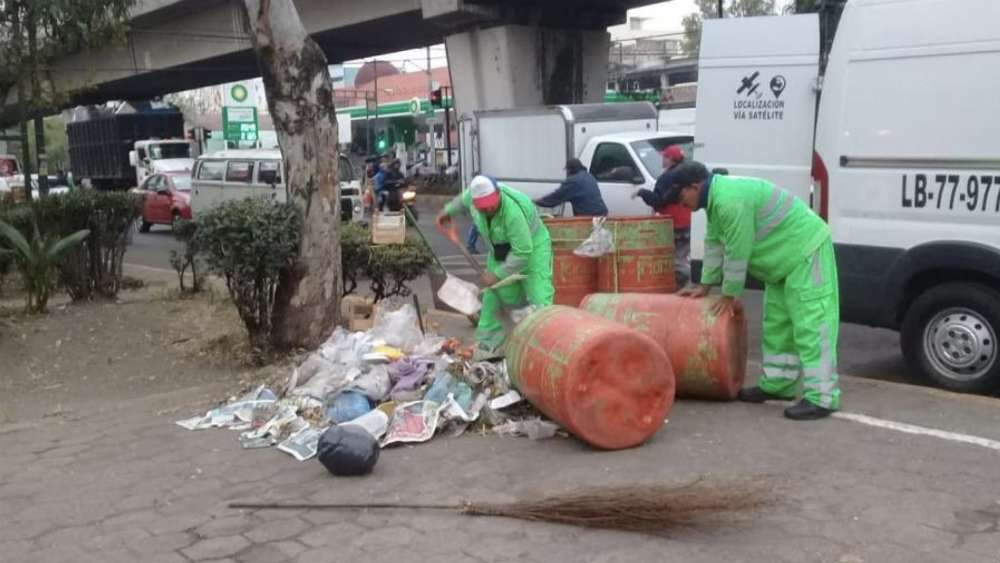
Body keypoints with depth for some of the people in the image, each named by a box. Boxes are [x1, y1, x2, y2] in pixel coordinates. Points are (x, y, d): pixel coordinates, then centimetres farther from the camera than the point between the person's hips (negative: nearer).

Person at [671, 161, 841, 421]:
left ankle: (820, 397, -13)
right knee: (777, 324, 14)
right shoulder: (716, 199, 8)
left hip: (806, 250, -11)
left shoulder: (730, 200, -27)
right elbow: (714, 244, 15)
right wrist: (705, 286, 17)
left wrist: (729, 295, -12)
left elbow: (737, 252, -23)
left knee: (811, 325, -13)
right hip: (786, 257, 11)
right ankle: (777, 384, 23)